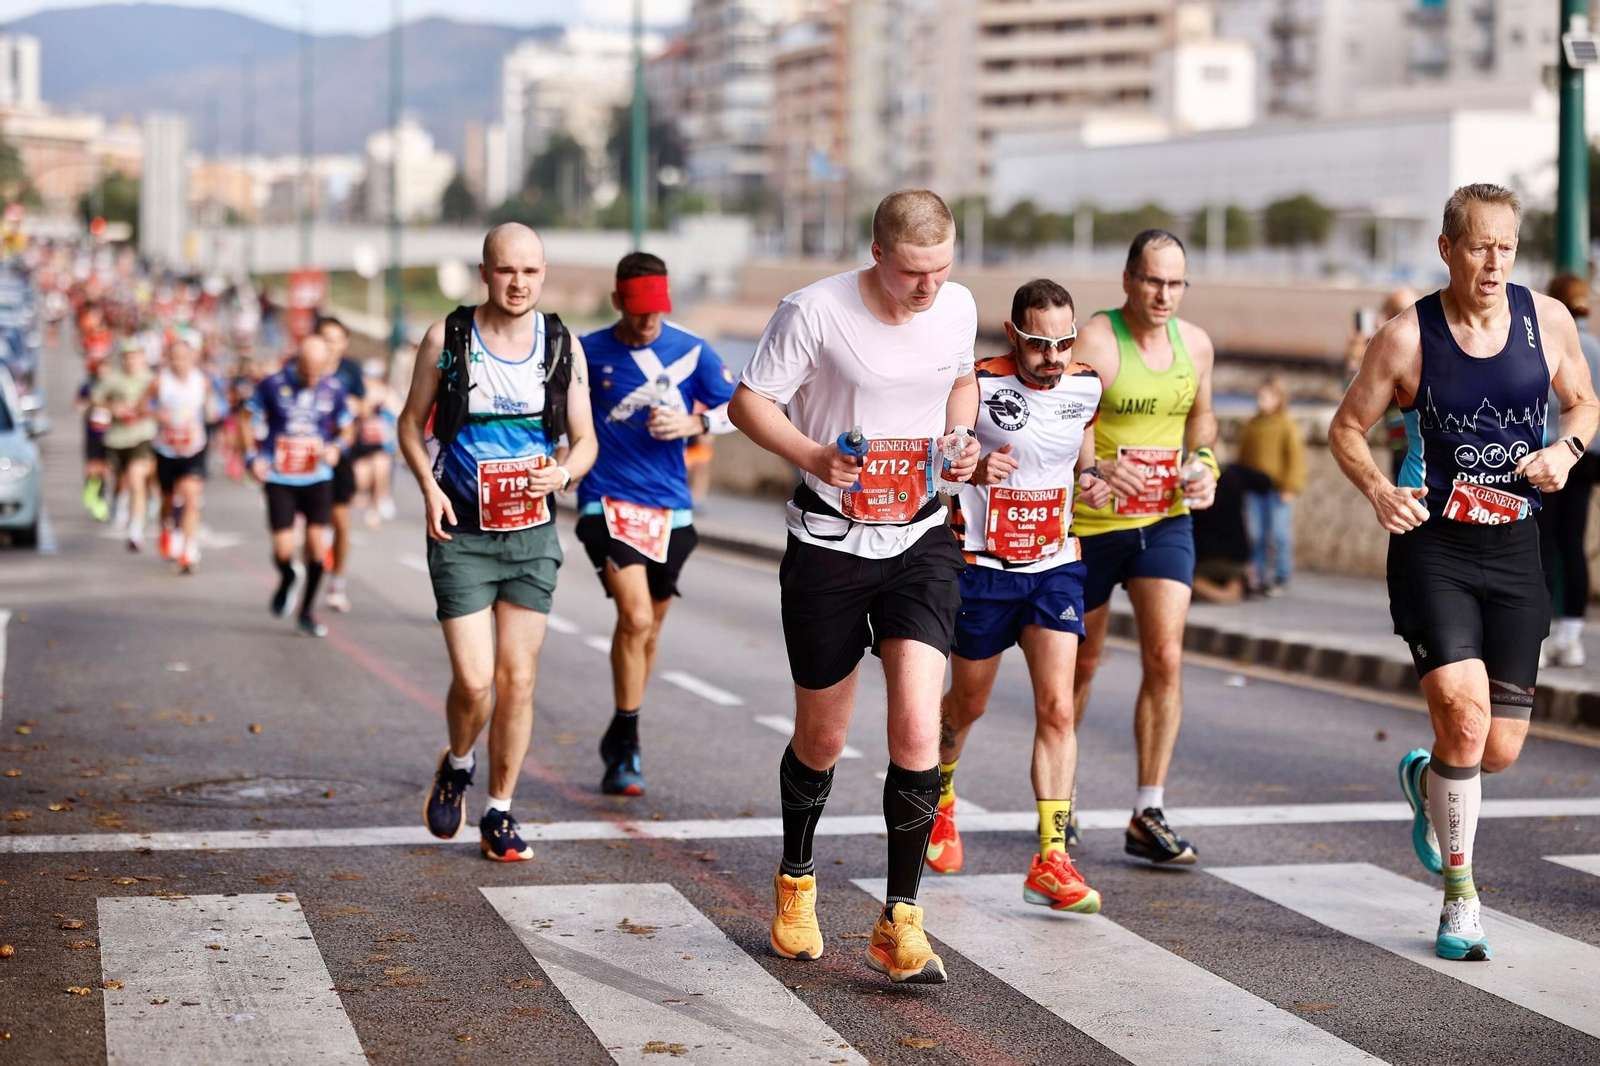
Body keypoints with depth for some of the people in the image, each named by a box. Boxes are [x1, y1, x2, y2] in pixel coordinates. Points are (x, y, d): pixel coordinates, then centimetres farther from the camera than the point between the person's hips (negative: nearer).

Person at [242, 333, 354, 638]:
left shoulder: (334, 389, -1)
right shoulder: (273, 385, -6)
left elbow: (345, 430, 13)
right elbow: (250, 421, 6)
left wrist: (337, 447, -9)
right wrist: (253, 457, -6)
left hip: (318, 479, 2)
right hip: (279, 479, -1)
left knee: (317, 546, -6)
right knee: (283, 551, -9)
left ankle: (307, 612, 13)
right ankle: (288, 579, 29)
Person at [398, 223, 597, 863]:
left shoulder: (563, 347, 2)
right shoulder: (447, 338, -4)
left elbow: (585, 439, 9)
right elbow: (412, 421, 7)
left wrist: (563, 474, -13)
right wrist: (429, 486, -9)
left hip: (532, 533, 2)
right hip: (461, 533, -2)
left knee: (518, 679, 3)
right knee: (473, 680, -10)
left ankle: (499, 816, 16)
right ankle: (457, 766, 22)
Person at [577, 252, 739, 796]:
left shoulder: (691, 351, 2)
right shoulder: (588, 353, -2)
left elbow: (739, 408, 6)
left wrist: (694, 424, -10)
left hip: (670, 506, 3)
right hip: (608, 502, -3)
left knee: (650, 625, 12)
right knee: (635, 616, -18)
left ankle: (620, 740, 31)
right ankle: (625, 747, -7)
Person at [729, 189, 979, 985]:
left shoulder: (959, 308, -1)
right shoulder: (815, 310, -14)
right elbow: (749, 401, -8)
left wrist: (958, 439, -1)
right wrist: (813, 456, -25)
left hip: (921, 539, 2)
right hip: (830, 540, -2)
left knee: (917, 729, -14)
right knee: (822, 739, 10)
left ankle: (898, 924, -5)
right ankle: (796, 883, 38)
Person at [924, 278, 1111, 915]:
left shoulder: (1086, 387, -2)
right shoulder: (977, 386, -17)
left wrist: (1092, 478, -3)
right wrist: (971, 469, -30)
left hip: (1055, 565, 3)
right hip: (981, 569, -3)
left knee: (1056, 706, -11)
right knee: (967, 705, 14)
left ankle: (1051, 860, -11)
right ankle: (938, 795, 47)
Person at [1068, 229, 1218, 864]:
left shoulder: (1195, 344, 3)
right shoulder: (1094, 342, -15)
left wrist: (1204, 465, 2)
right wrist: (1096, 467, -39)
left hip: (1166, 520, 4)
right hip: (1091, 524, -4)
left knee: (1166, 658, -10)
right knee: (1080, 664, 11)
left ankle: (1148, 817, -5)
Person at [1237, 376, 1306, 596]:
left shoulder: (1287, 425, -2)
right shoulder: (1251, 425, 13)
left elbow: (1295, 457, -5)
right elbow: (1243, 456, 17)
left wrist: (1290, 487, -11)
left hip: (1277, 489, -5)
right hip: (1254, 489, 5)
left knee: (1279, 535, -3)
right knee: (1256, 535, 4)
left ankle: (1281, 579, 4)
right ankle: (1259, 578, 11)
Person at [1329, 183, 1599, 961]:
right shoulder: (1409, 337, -7)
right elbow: (1346, 428, 2)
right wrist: (1378, 488, -16)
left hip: (1513, 552, 3)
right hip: (1432, 546, -3)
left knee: (1500, 749, 4)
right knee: (1463, 709, -20)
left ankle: (1425, 781, 41)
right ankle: (1459, 895, -3)